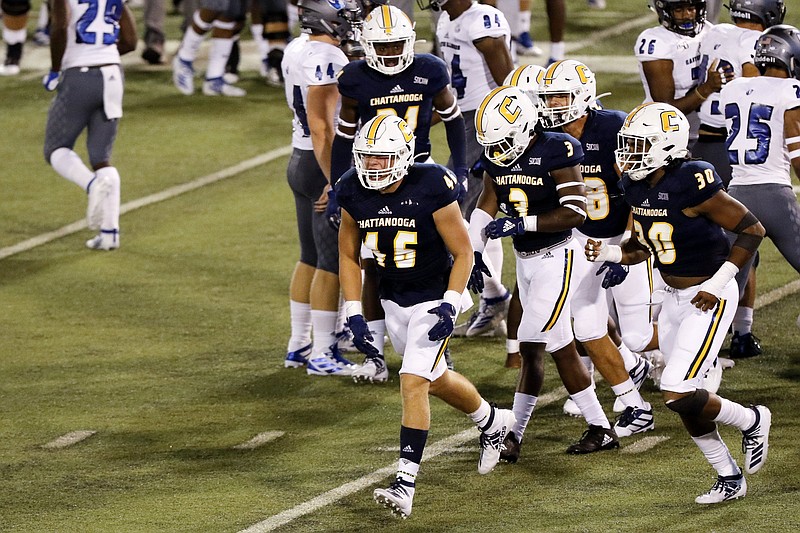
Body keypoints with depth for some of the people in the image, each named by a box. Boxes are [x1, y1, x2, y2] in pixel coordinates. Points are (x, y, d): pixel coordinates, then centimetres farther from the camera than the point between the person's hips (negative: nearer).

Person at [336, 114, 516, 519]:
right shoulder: (354, 193, -8)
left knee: (413, 383, -16)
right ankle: (493, 423, 48)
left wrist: (449, 307, -24)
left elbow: (462, 253, -15)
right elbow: (348, 256, 4)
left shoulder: (430, 189, -23)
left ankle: (406, 482, -16)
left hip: (434, 299, -6)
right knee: (436, 380, 20)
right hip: (393, 300, 6)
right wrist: (354, 315, -3)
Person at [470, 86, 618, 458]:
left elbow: (575, 213, -21)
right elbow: (486, 207, 12)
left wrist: (522, 223, -26)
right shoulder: (495, 158, 4)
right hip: (524, 258, 8)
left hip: (556, 257, -8)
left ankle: (513, 434, -4)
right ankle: (600, 429, 16)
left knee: (532, 345, -10)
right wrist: (475, 252, 0)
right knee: (560, 347, 9)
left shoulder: (555, 152, -18)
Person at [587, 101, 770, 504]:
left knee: (678, 394, -15)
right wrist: (607, 253, -4)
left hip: (708, 300, -8)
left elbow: (752, 229, -18)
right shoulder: (637, 187, 1)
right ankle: (730, 479, 25)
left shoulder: (692, 184, -23)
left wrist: (717, 285, -20)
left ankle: (751, 421, 11)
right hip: (673, 300, 8)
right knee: (685, 403, 9)